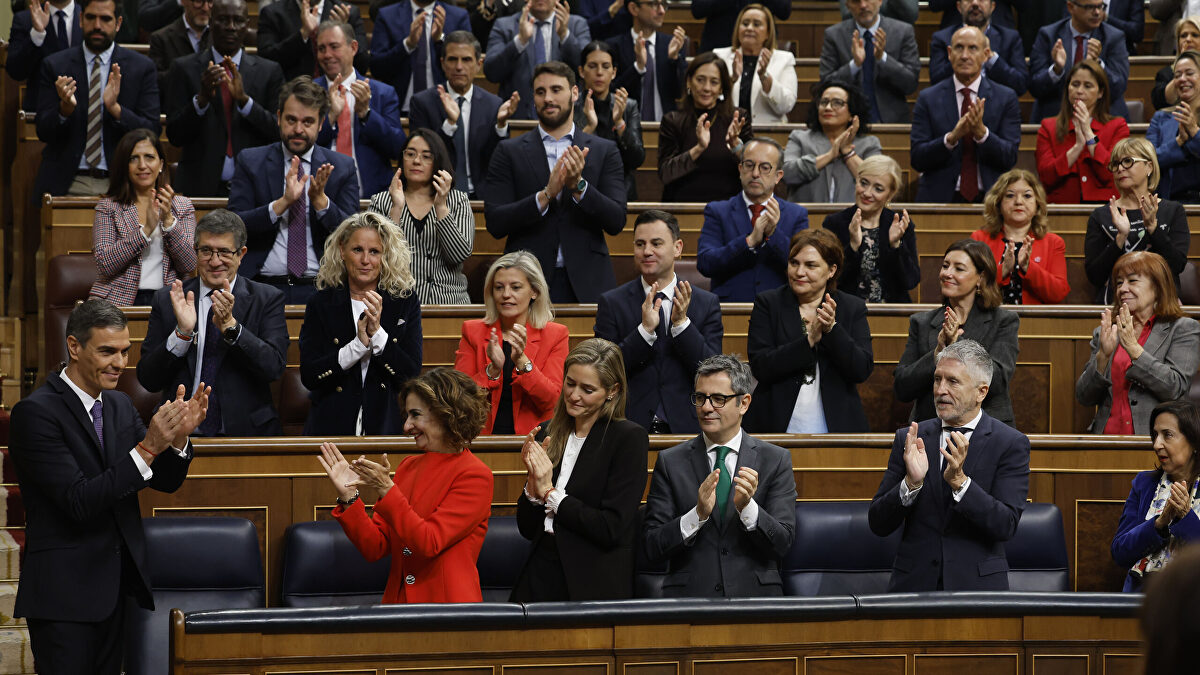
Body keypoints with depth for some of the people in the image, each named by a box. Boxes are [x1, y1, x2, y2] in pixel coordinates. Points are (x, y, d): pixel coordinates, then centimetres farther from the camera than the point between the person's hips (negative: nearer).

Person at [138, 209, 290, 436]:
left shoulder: (267, 299, 7)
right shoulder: (166, 300, 10)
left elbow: (274, 367, -6)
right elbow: (148, 380, 4)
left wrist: (230, 325, -17)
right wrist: (182, 333, -11)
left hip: (245, 430, 0)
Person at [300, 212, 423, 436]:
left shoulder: (405, 304, 3)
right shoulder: (321, 304, 2)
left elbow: (413, 376, -4)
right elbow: (308, 377, -7)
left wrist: (377, 333, -16)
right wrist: (359, 344, -17)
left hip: (386, 425, 0)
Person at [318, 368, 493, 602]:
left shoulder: (474, 475, -3)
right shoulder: (408, 466, 15)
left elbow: (428, 543, -13)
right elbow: (375, 548, 10)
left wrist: (386, 490, -16)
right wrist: (349, 497, -2)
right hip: (398, 600, 5)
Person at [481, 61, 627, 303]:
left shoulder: (605, 151, 8)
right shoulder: (508, 152, 7)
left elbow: (617, 221, 0)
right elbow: (495, 223, -3)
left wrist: (579, 185, -15)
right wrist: (546, 195, -16)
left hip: (586, 284, 1)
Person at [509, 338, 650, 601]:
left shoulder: (629, 438, -6)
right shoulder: (546, 434, 10)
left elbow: (612, 529, -13)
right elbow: (527, 528, 10)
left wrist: (550, 493, -9)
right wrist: (533, 484, -7)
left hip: (595, 587, -5)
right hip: (540, 578, 5)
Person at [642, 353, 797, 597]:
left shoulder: (776, 460, 8)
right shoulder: (670, 462, 8)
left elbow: (783, 544, 1)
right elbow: (652, 548, 2)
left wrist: (747, 507, -15)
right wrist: (698, 514, -13)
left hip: (754, 596, 1)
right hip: (689, 594, 0)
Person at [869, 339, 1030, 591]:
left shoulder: (1010, 444, -1)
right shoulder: (908, 440, 6)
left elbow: (1006, 526, -11)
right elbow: (878, 524, 1)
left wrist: (960, 481, -22)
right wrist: (911, 483, -16)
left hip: (975, 584, -1)